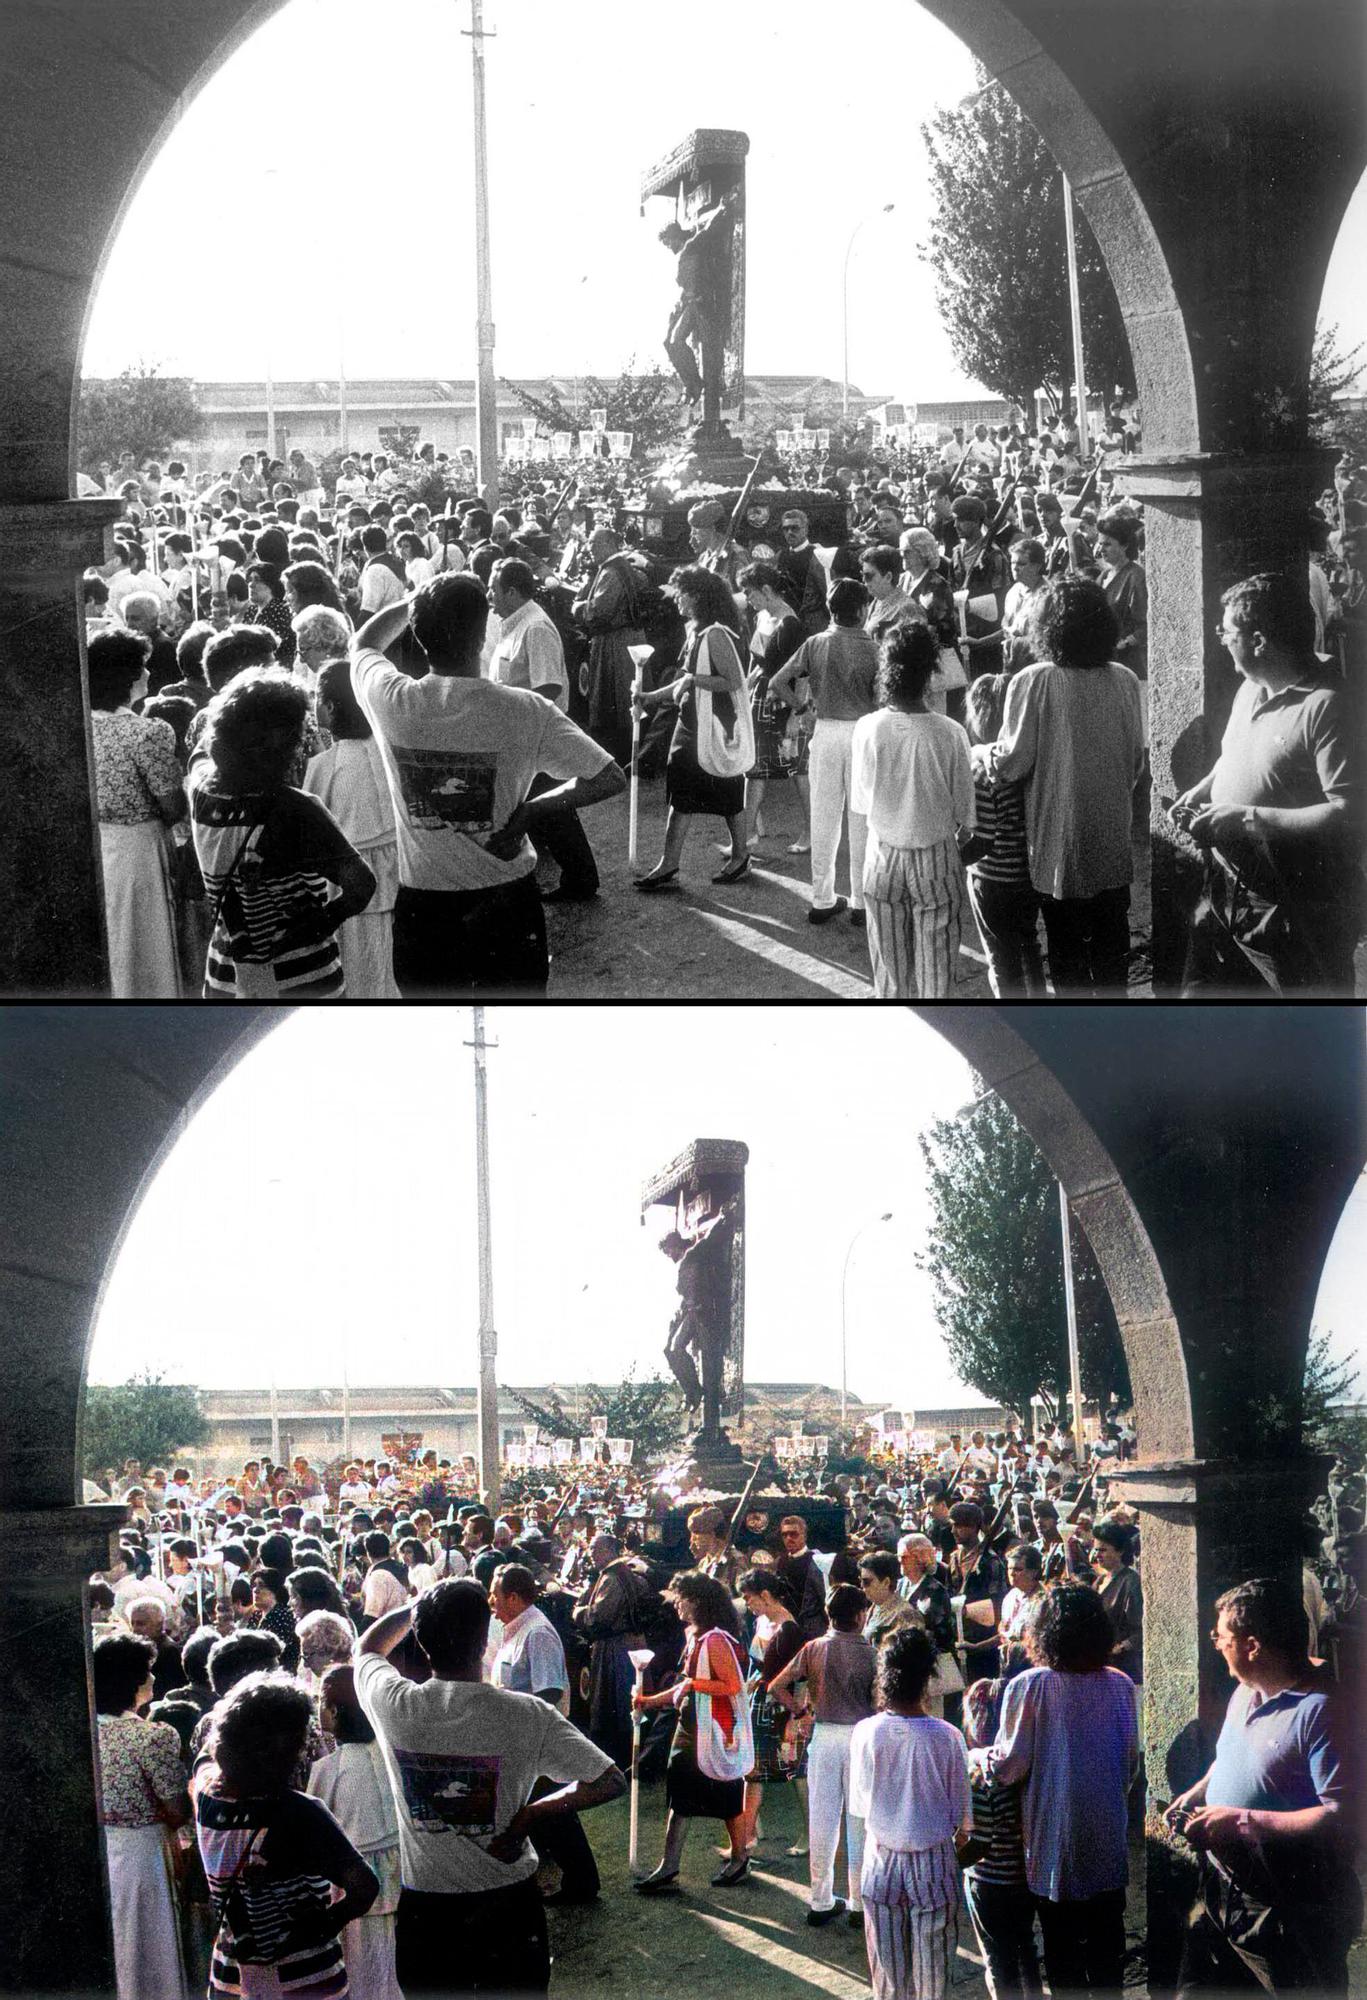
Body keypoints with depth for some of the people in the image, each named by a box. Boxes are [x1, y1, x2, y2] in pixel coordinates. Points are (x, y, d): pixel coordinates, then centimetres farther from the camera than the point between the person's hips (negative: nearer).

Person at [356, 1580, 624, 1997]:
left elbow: (368, 1647, 10)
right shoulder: (527, 1716, -17)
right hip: (508, 1905, -1)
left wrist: (422, 1605, 13)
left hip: (425, 1910, 1)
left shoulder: (394, 1704, -14)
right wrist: (534, 1813, -10)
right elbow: (610, 1782, -13)